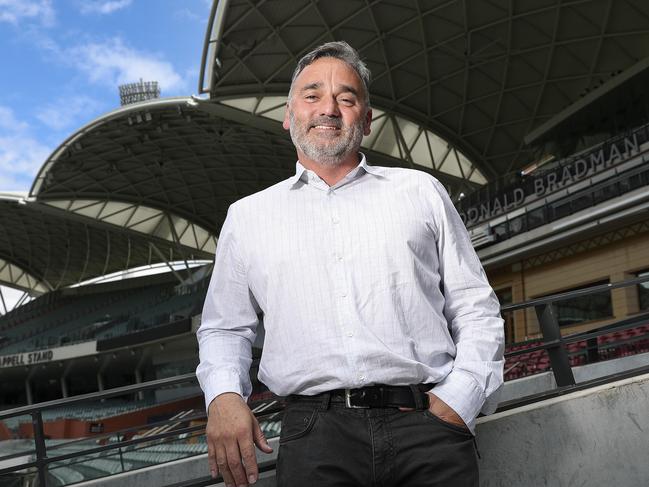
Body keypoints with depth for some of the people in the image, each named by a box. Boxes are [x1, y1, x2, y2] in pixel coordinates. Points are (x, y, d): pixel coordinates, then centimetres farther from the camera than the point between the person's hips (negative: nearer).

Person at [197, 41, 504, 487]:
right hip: (315, 431, 0)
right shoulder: (248, 216, 16)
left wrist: (458, 400, -2)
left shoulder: (420, 191, 14)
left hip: (427, 422, 1)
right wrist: (224, 395, -1)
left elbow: (476, 308, 12)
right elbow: (225, 328, 19)